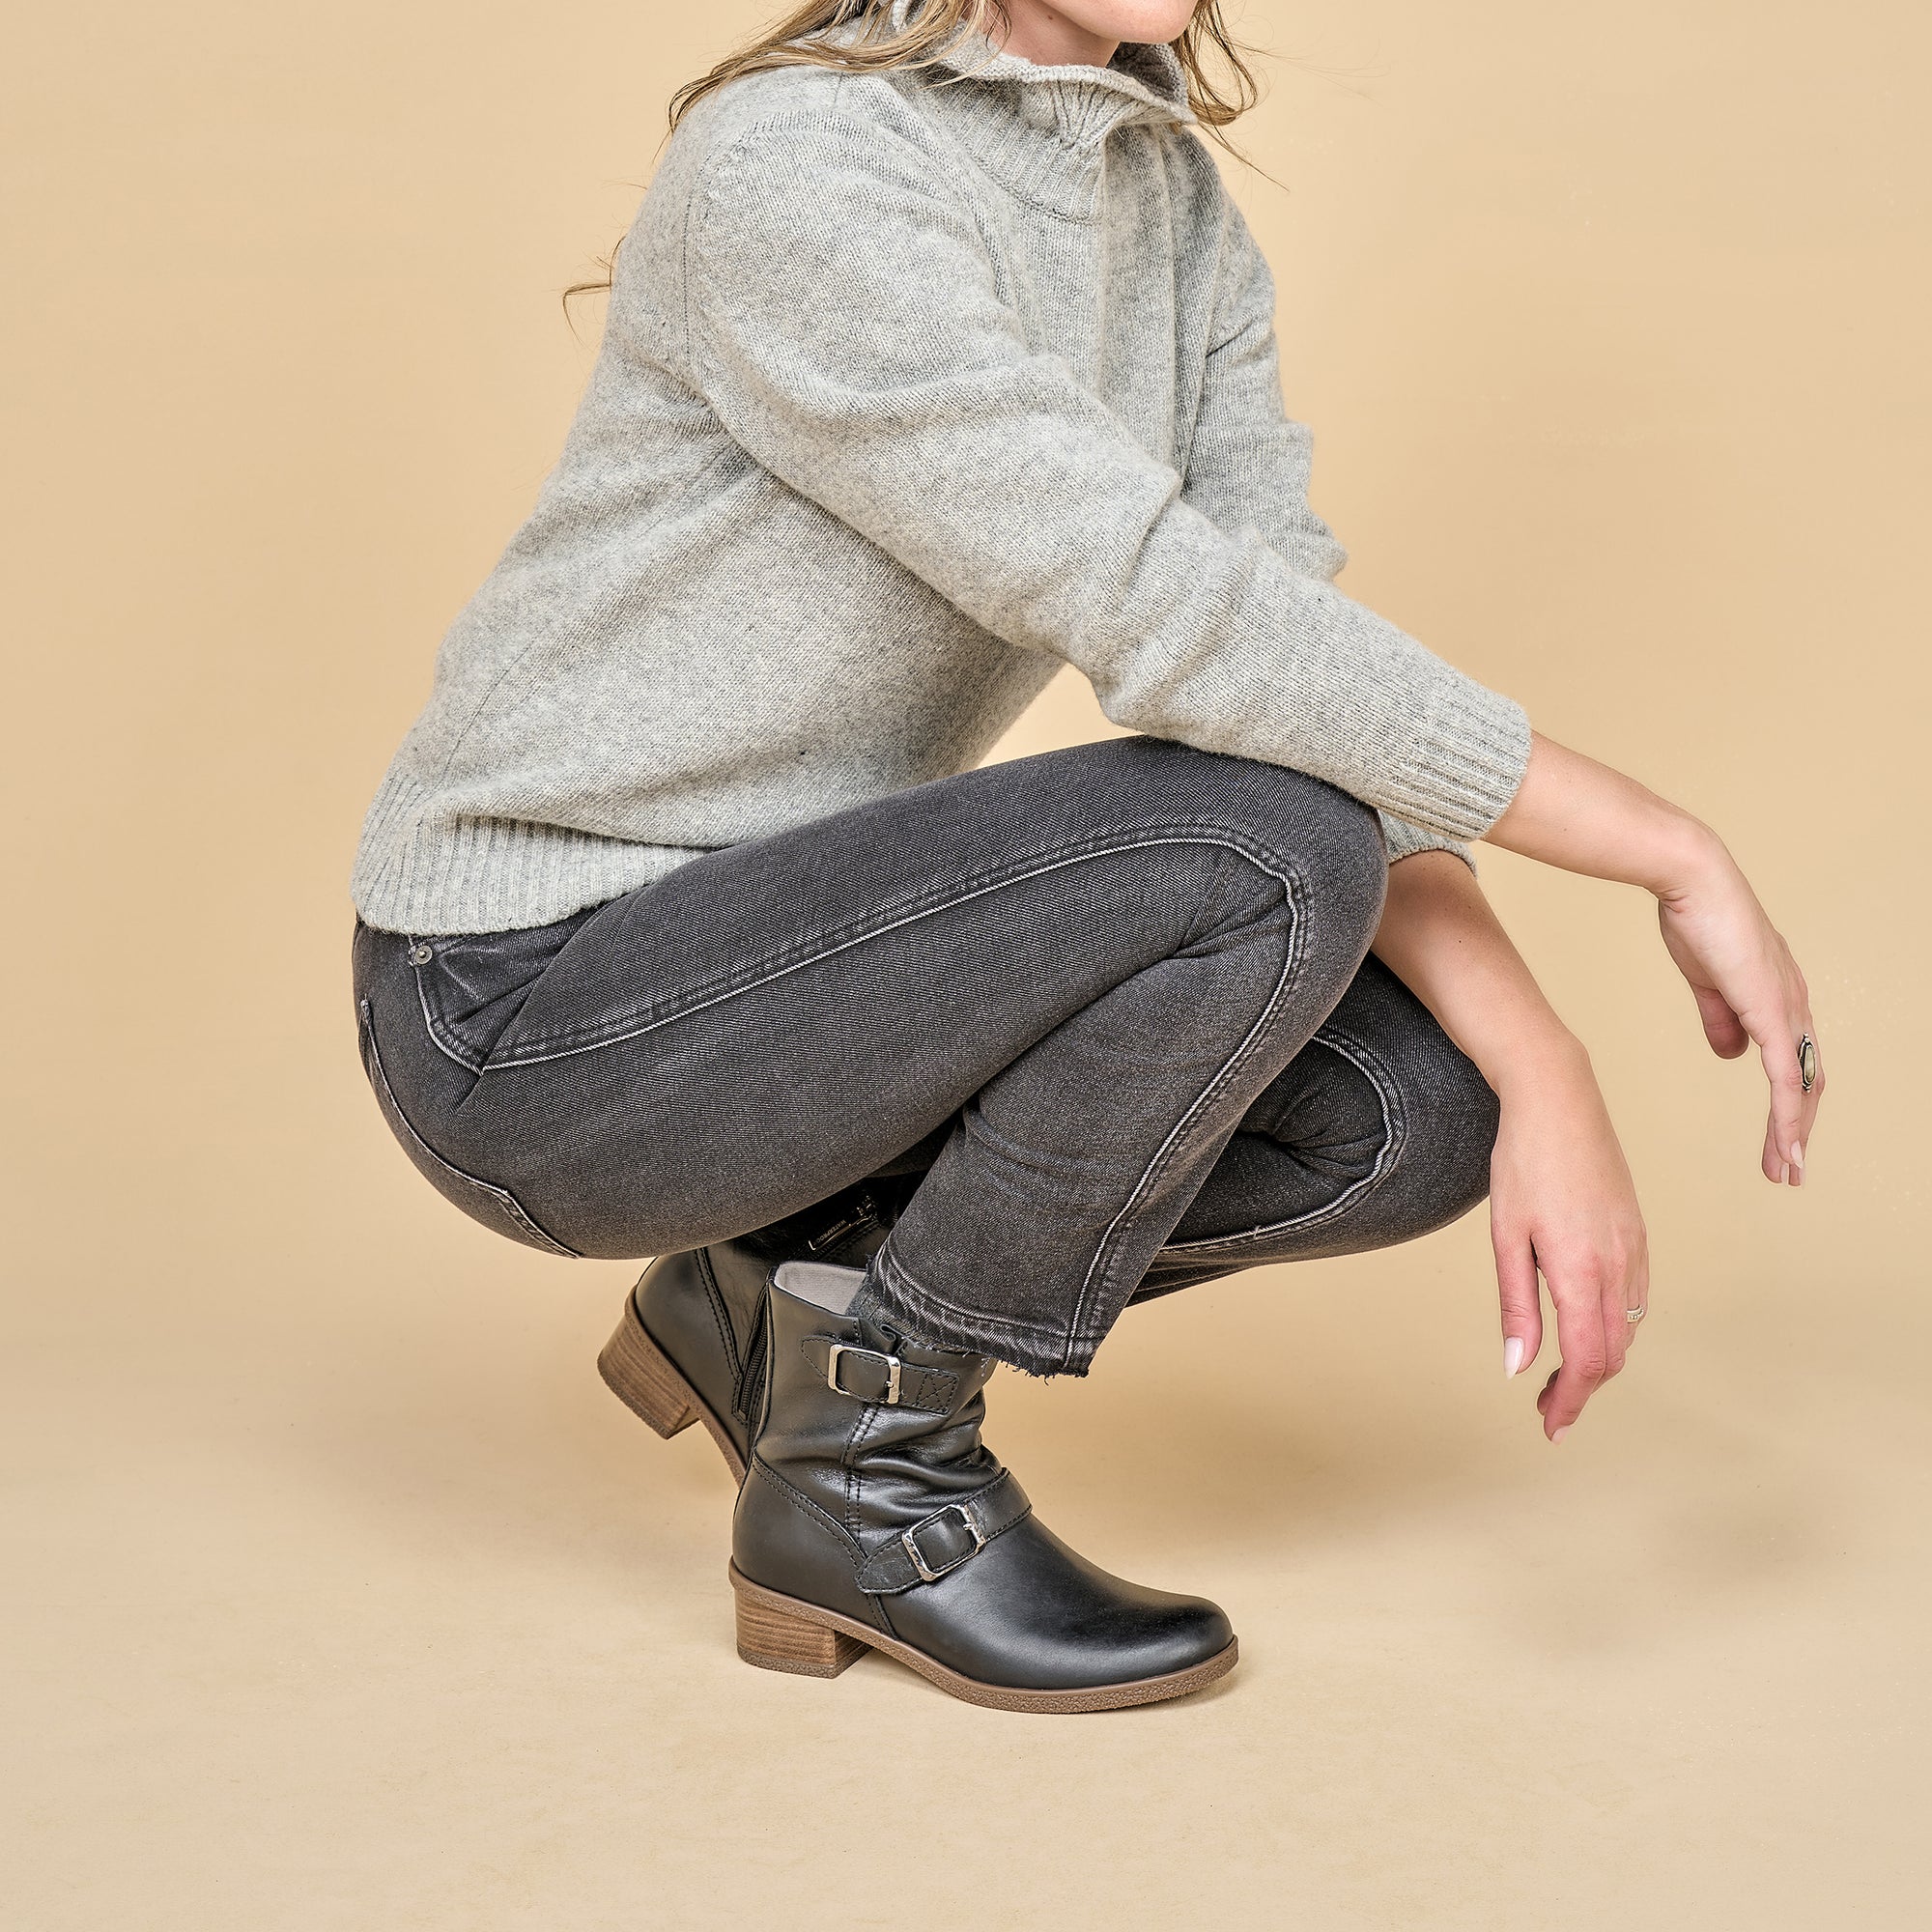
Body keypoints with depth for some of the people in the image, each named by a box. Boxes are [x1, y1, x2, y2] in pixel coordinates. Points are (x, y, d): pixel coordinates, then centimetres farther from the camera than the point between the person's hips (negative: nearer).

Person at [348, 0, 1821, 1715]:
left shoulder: (1177, 206, 4)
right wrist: (1675, 852, -22)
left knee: (1410, 1110, -5)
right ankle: (868, 1466, -7)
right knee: (1270, 856, -25)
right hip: (533, 1016, -8)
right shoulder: (793, 168, -21)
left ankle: (781, 1293, 9)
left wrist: (1547, 1072, -15)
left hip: (774, 936, 8)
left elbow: (1295, 657, -2)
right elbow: (1174, 621, -29)